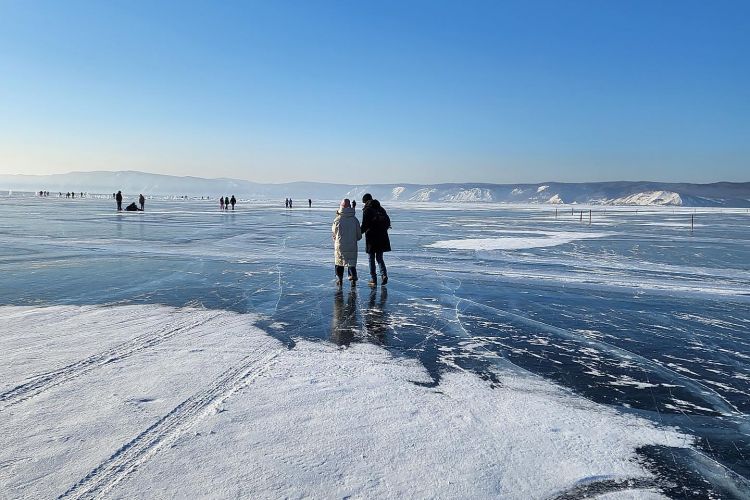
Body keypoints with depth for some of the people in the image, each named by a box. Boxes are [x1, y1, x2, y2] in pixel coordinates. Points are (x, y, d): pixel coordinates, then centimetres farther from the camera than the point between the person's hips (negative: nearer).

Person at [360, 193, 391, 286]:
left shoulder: (366, 210, -8)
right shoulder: (380, 209, 9)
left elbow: (365, 225, -14)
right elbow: (388, 222, 11)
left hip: (371, 237, -5)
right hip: (382, 237, 5)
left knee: (371, 259, 5)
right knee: (379, 258, 15)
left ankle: (373, 280, 5)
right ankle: (384, 274, -5)